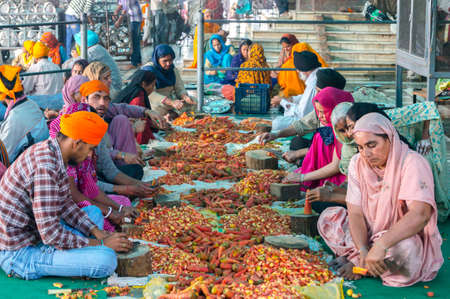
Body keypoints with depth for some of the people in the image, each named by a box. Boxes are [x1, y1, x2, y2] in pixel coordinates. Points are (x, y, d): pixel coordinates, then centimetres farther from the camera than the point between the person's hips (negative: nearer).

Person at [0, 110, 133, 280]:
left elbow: (65, 204, 13)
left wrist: (99, 233, 3)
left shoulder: (48, 149, 4)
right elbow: (51, 235, -29)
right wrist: (101, 244, -17)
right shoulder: (46, 167, -28)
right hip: (19, 254, -10)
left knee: (94, 212, 23)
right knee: (106, 259, -25)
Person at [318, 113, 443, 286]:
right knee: (328, 217, -7)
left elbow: (420, 215, -35)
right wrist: (362, 250, -26)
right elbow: (355, 212, -9)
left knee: (403, 247, -38)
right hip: (371, 233, 5)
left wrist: (381, 244, -43)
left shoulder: (413, 163, -21)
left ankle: (358, 265, -11)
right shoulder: (358, 163, -4)